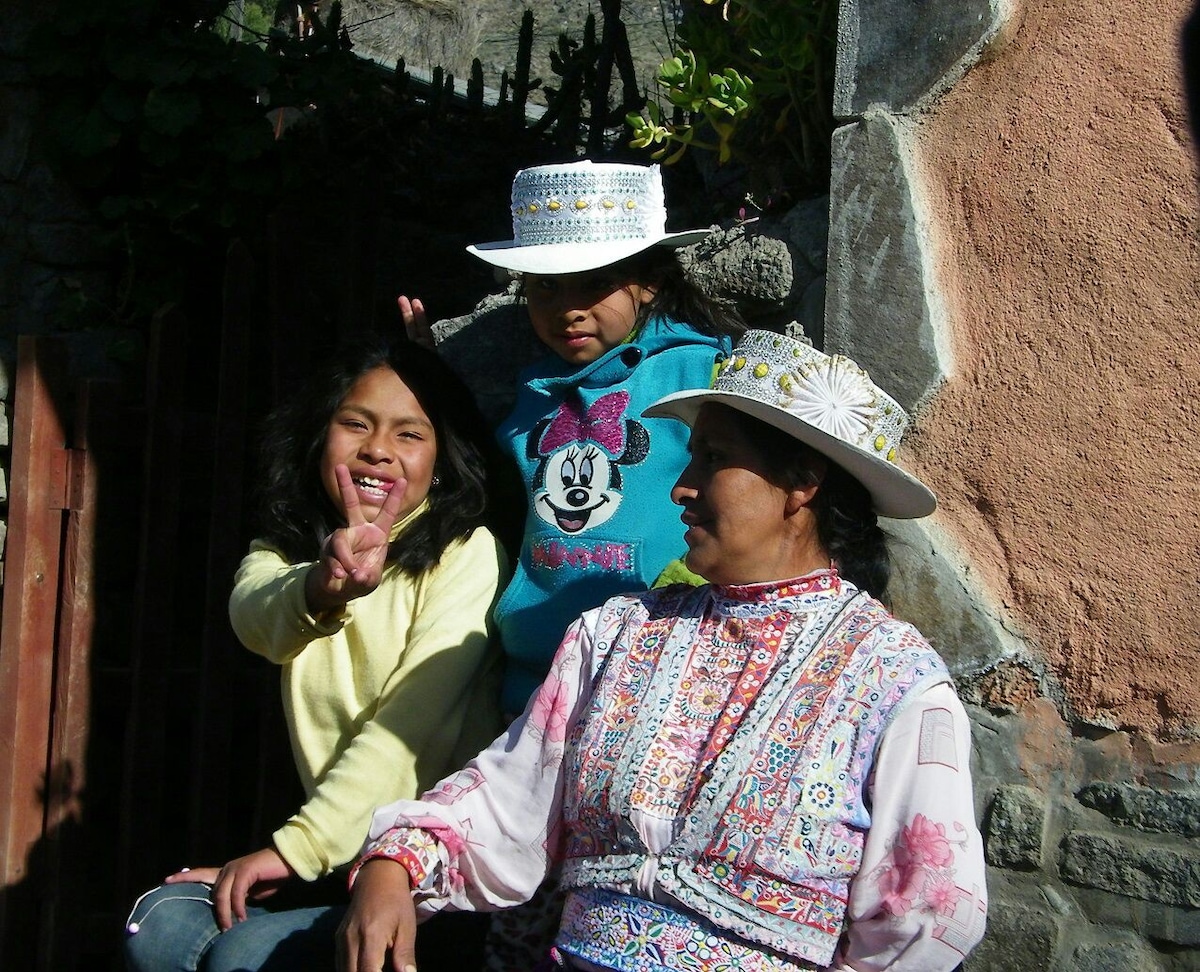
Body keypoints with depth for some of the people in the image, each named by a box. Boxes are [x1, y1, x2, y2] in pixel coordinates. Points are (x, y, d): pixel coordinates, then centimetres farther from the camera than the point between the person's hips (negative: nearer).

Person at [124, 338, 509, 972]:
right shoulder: (282, 554, 8)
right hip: (341, 845, 5)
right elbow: (256, 618, -17)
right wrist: (322, 586, -40)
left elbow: (411, 721, -16)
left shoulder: (466, 554, -7)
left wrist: (296, 846, -19)